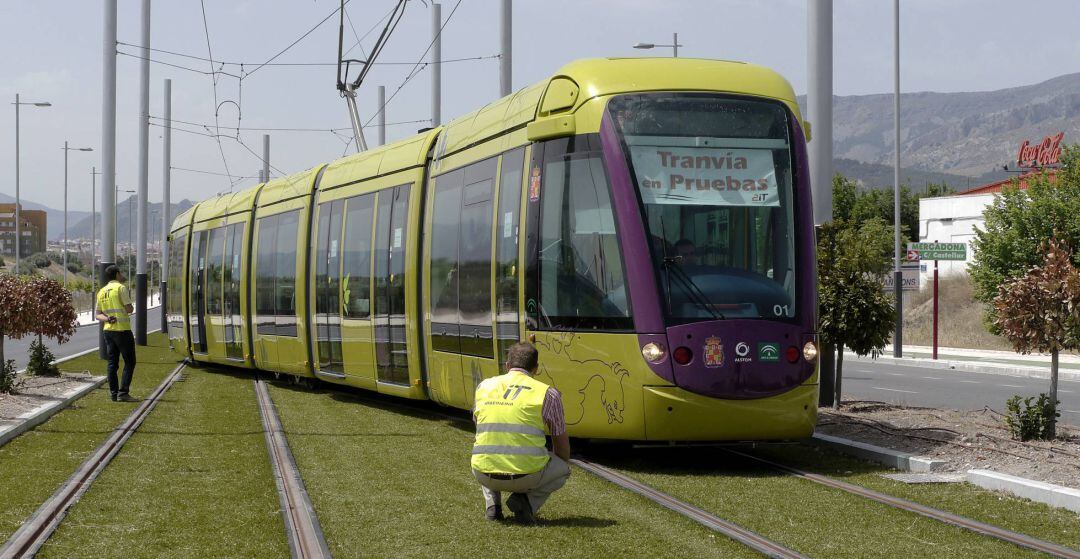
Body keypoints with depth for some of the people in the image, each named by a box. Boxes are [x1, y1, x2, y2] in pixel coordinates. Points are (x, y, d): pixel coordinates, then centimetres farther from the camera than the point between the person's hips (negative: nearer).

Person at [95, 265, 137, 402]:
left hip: (108, 330, 7)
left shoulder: (102, 292, 14)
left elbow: (98, 315, 10)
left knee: (112, 363, 8)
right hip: (123, 329, -7)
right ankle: (123, 393, -9)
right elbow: (129, 309, -13)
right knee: (129, 362, -1)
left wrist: (107, 319, -6)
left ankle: (114, 393, 6)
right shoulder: (121, 288, -8)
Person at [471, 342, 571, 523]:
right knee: (562, 467, 27)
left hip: (485, 476, 3)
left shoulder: (484, 387, 12)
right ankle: (526, 500, 2)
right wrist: (564, 466, 34)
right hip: (527, 477, -3)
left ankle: (492, 504, 13)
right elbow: (561, 442, 12)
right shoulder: (547, 394, 2)